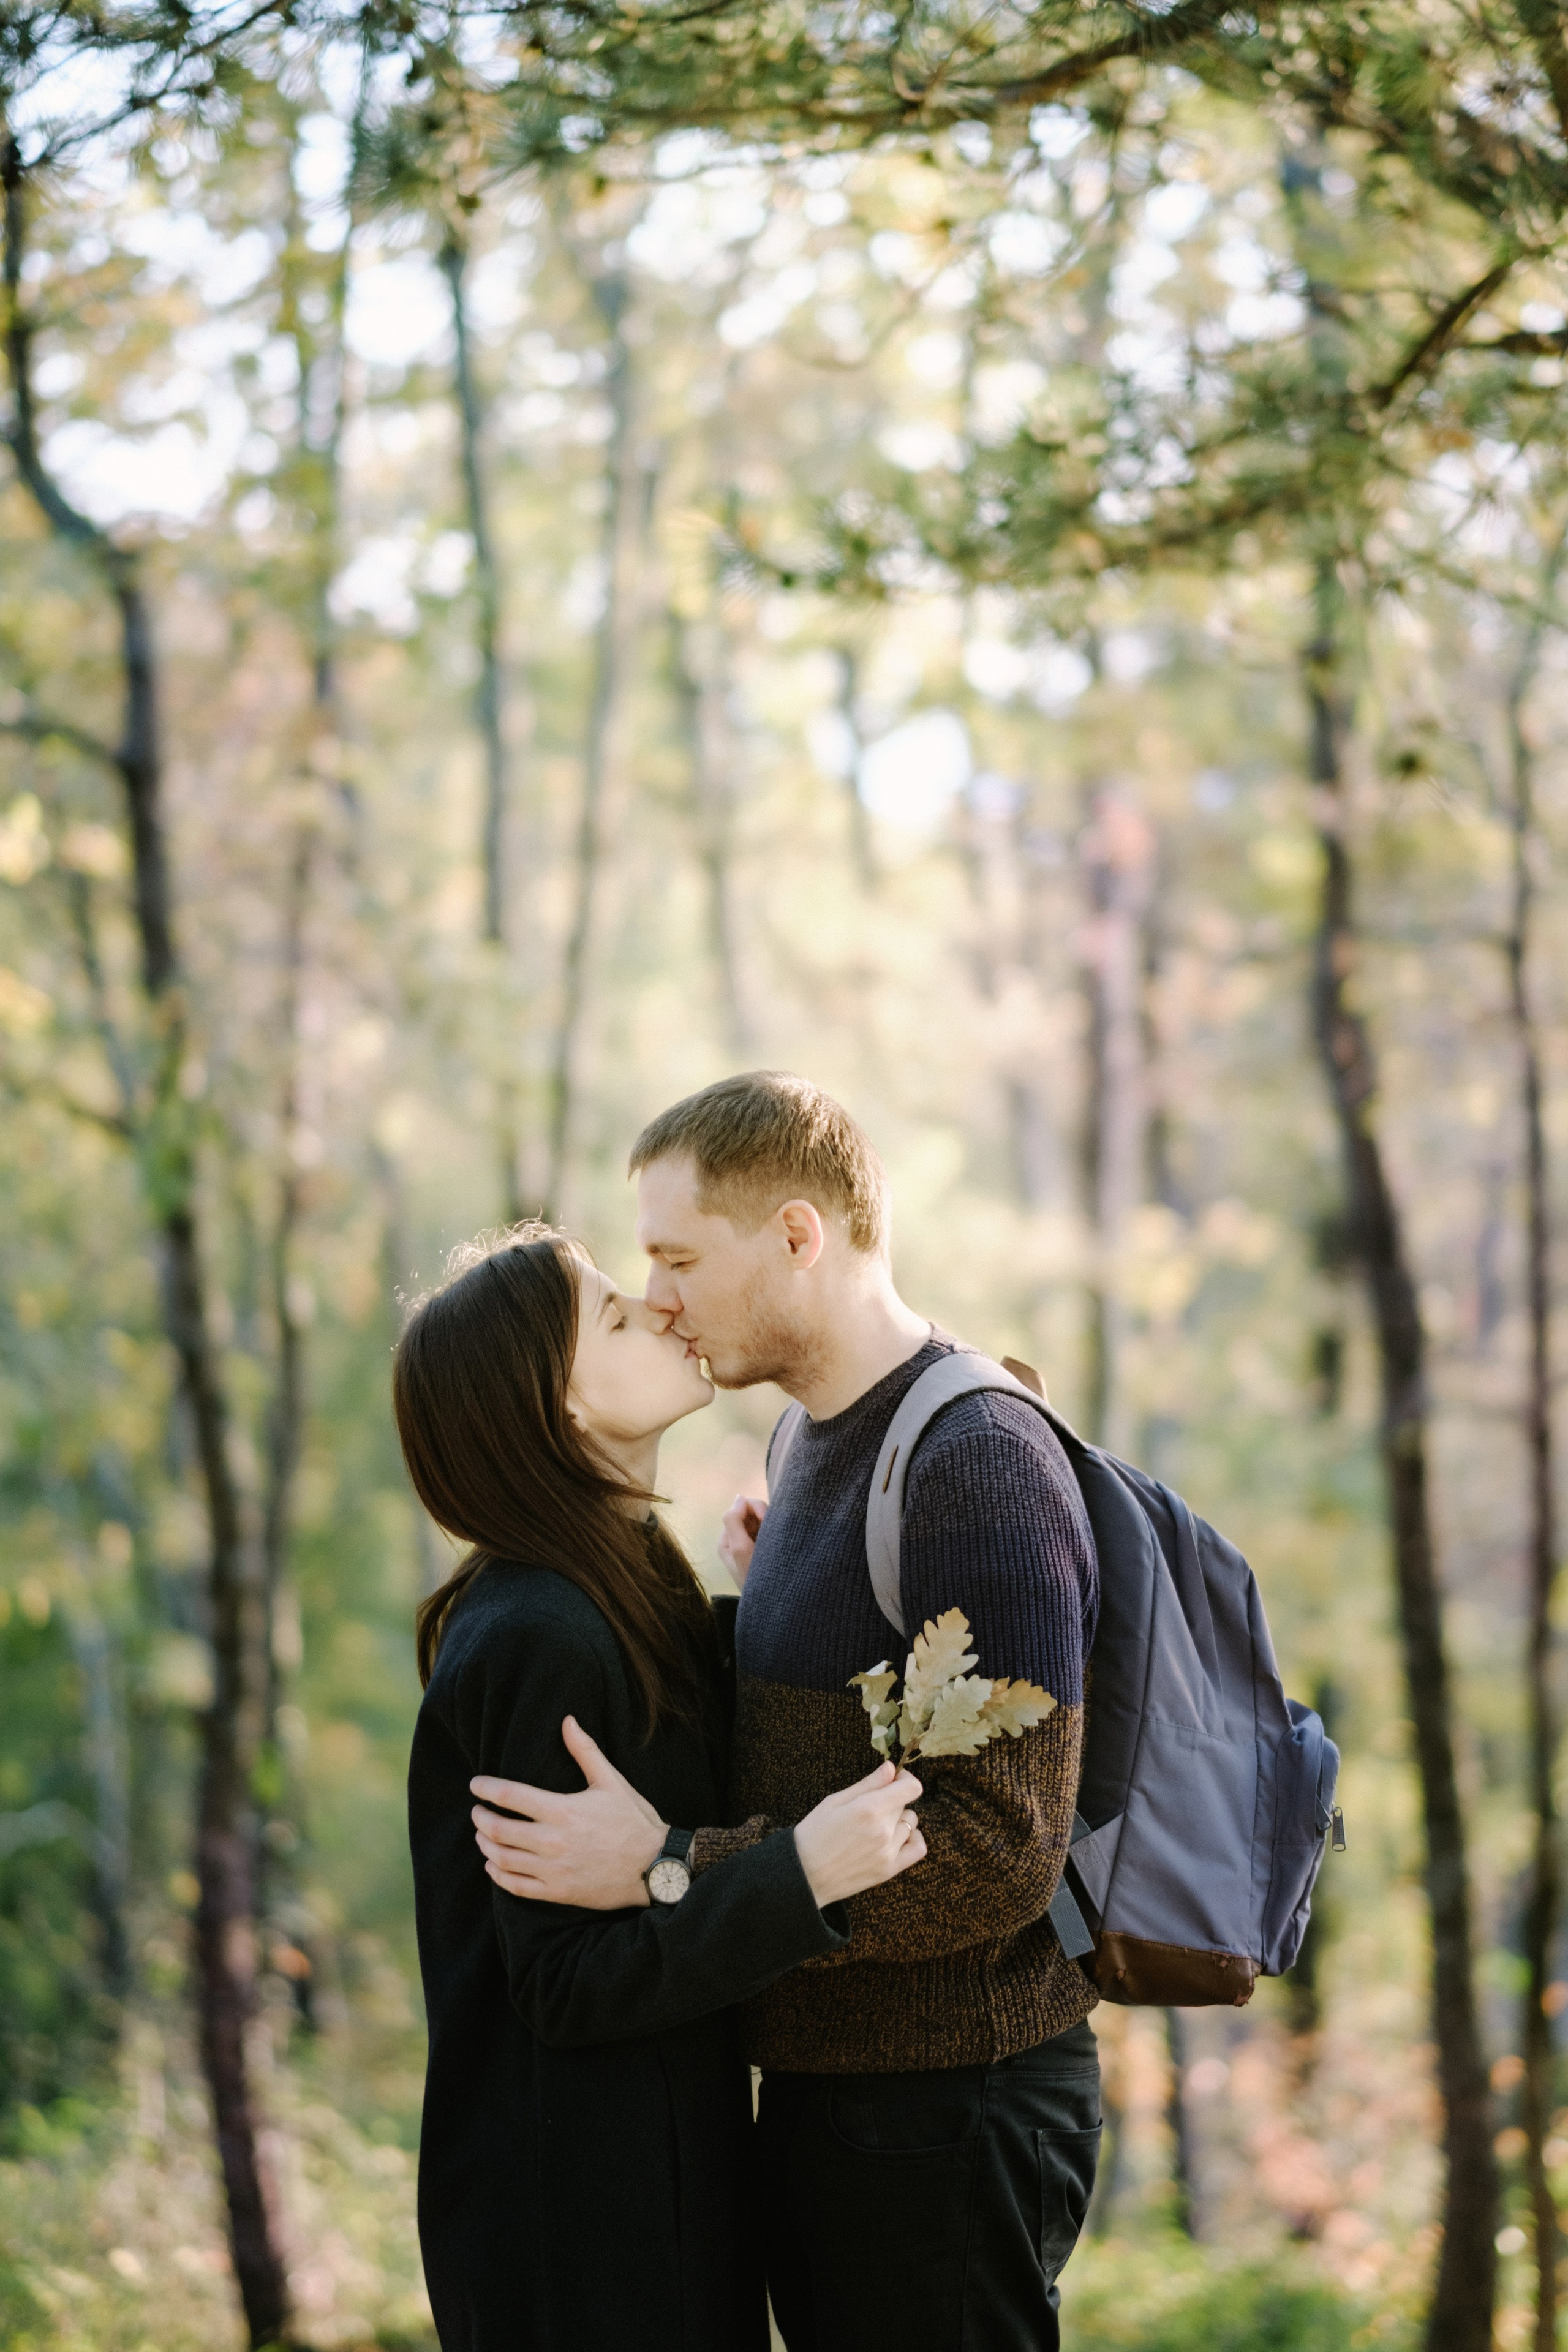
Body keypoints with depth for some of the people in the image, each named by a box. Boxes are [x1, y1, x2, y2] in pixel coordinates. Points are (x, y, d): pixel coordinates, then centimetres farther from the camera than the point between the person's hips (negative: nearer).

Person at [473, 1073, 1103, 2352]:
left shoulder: (979, 1464, -20)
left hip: (950, 2113, -9)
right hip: (826, 2091, 9)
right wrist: (773, 1604, 3)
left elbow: (997, 1852, -25)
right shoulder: (824, 1448, 12)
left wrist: (673, 1865, -26)